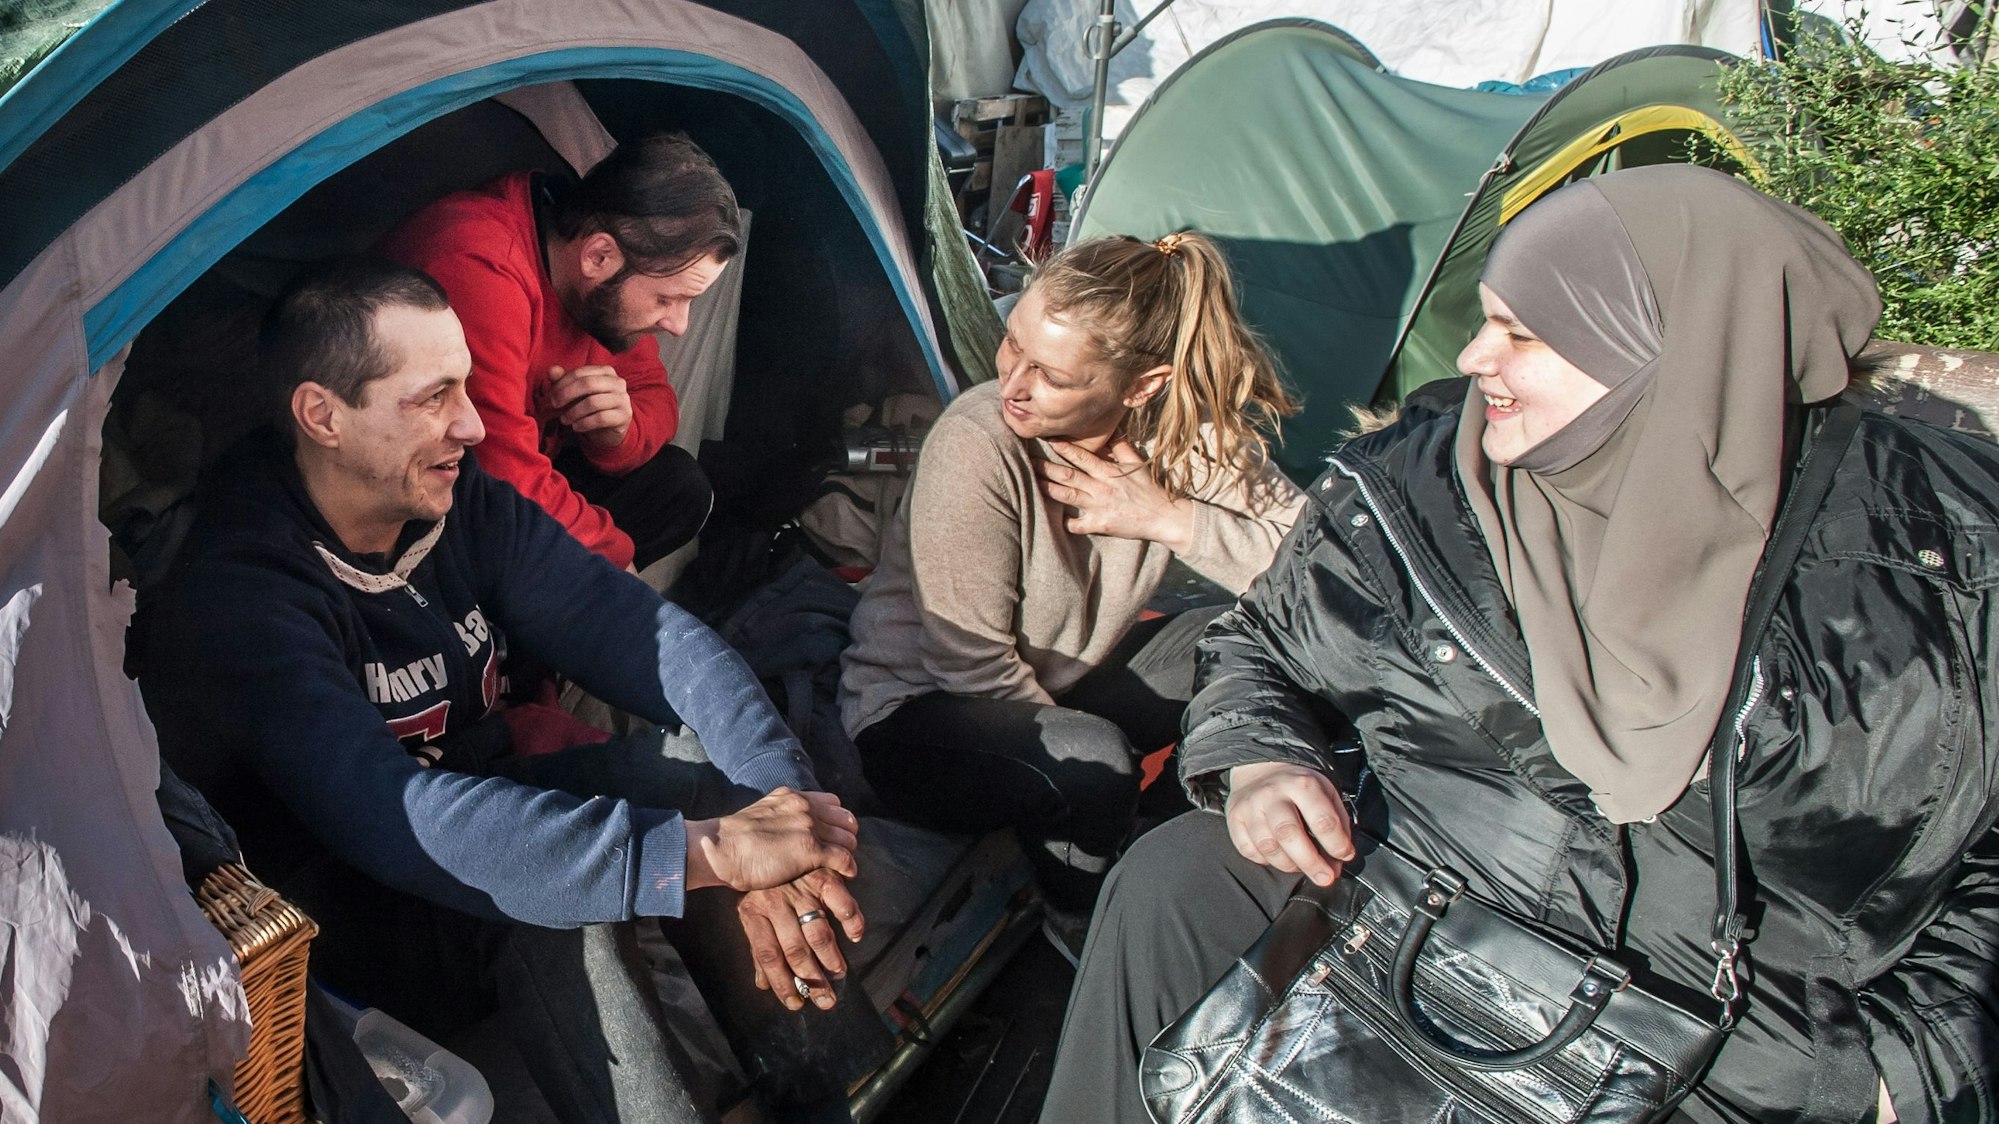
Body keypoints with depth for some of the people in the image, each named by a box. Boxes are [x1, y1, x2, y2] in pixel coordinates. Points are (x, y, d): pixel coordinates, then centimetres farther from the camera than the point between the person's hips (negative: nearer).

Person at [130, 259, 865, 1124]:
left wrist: (778, 809, -30)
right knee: (544, 903, -36)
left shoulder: (464, 506, -5)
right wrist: (707, 849, -45)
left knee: (707, 758, -15)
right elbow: (390, 819, -39)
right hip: (350, 931, -6)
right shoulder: (235, 593, -26)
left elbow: (645, 633, -12)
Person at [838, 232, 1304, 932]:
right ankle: (1086, 933, -2)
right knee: (1090, 760, -34)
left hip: (1066, 685, 5)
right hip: (920, 718, -5)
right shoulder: (977, 446, -28)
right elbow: (973, 668, -22)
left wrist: (1170, 518, -25)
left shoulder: (1185, 434, -14)